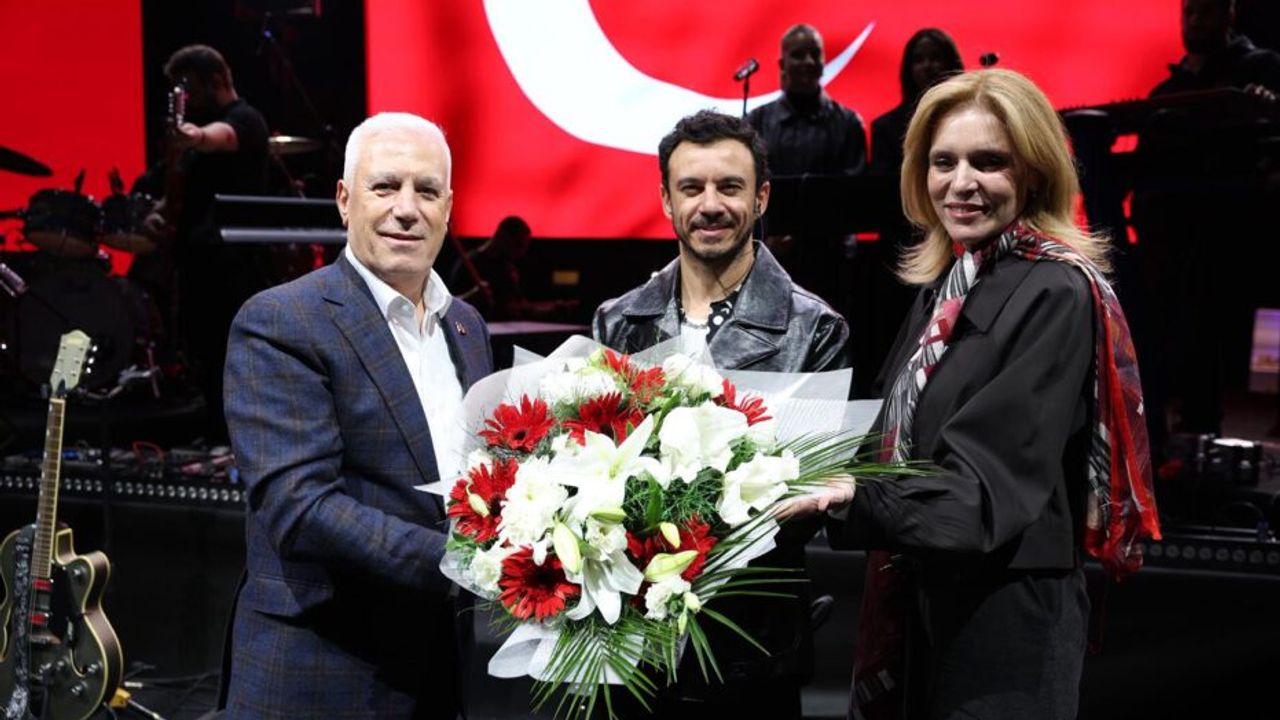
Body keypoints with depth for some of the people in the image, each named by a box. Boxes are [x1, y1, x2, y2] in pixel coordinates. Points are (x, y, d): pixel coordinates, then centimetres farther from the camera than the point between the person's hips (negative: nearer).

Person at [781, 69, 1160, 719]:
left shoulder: (1057, 296, -15)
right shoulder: (944, 286, 9)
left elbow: (987, 483, -24)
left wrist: (857, 502, -39)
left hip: (1004, 619, -7)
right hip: (920, 604, 8)